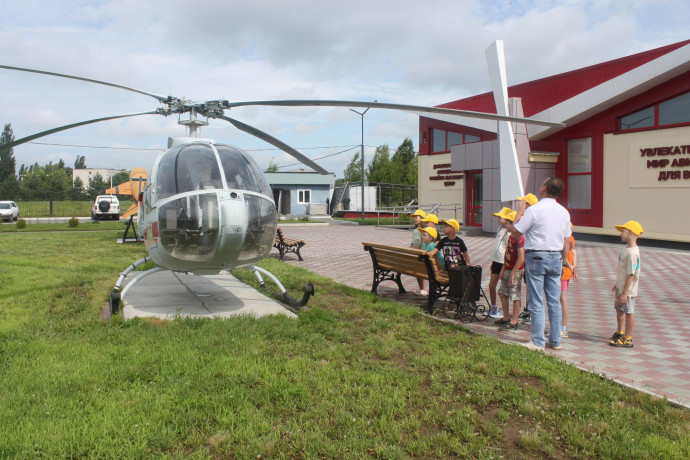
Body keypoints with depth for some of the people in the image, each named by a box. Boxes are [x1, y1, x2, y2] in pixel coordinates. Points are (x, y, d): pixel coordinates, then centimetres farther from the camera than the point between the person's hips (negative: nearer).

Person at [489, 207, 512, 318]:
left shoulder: (508, 232, -17)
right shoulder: (500, 229, 12)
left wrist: (505, 267, -20)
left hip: (503, 263, -9)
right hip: (496, 261, 9)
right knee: (492, 285, 13)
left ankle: (503, 310, 13)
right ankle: (493, 308, 26)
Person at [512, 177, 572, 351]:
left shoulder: (533, 210, -13)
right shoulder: (564, 212, 6)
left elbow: (515, 233, -8)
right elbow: (567, 241, 12)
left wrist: (519, 213, 3)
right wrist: (563, 261, 22)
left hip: (536, 258, -5)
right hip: (556, 258, 6)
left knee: (536, 303, 1)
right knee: (555, 302, 12)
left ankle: (538, 342, 5)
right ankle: (556, 340, 19)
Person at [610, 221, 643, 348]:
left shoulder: (632, 253, -25)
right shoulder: (626, 248, 6)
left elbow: (630, 274, -26)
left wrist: (624, 293, -24)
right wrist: (617, 284, 24)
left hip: (628, 290, -10)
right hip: (621, 287, 10)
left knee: (628, 312, 3)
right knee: (619, 309, 23)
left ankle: (627, 339, 15)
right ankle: (620, 333, 42)